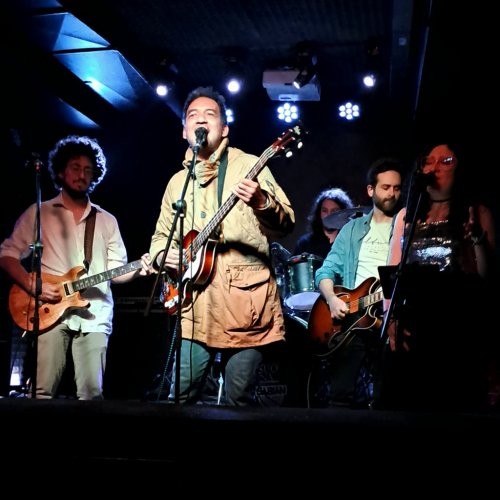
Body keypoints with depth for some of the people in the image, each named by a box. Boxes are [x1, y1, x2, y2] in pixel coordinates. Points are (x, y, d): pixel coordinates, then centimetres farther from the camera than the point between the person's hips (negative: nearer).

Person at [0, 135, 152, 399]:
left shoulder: (107, 220, 18)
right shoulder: (38, 212, 9)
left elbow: (116, 269, 15)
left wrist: (137, 269, -7)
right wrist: (33, 286, -9)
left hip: (95, 316, 2)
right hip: (50, 312, -2)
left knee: (92, 394, -4)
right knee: (42, 391, -11)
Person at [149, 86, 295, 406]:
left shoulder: (249, 166, 2)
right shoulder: (178, 181, 17)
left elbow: (285, 226, -8)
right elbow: (161, 235, 25)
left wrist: (262, 203, -29)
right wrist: (164, 254, 3)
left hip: (245, 301, -4)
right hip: (196, 305, 4)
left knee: (239, 399, 1)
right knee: (182, 396, 4)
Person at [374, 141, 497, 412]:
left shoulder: (477, 213, 5)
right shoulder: (407, 214, 15)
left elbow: (488, 275, -2)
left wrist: (478, 239, -18)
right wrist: (391, 318, 2)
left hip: (460, 327, -3)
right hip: (411, 325, 3)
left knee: (452, 399, -1)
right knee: (400, 398, 3)